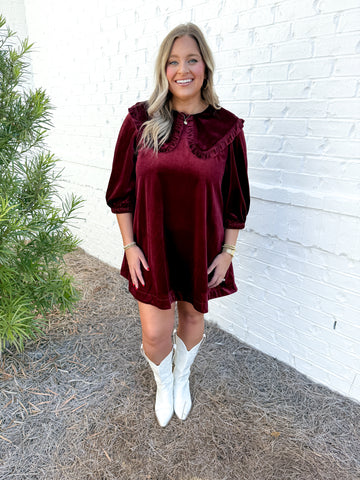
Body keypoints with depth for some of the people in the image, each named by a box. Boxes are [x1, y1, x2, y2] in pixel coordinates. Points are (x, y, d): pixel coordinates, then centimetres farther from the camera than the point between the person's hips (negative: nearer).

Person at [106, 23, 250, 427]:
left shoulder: (226, 127, -5)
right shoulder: (140, 121, -4)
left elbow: (236, 198, 0)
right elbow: (121, 190, -1)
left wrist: (227, 251, -2)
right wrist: (130, 245, -4)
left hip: (201, 250, 1)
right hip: (152, 249, 0)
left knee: (192, 317, 20)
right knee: (154, 332, 7)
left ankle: (182, 377, 52)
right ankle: (163, 385, 44)